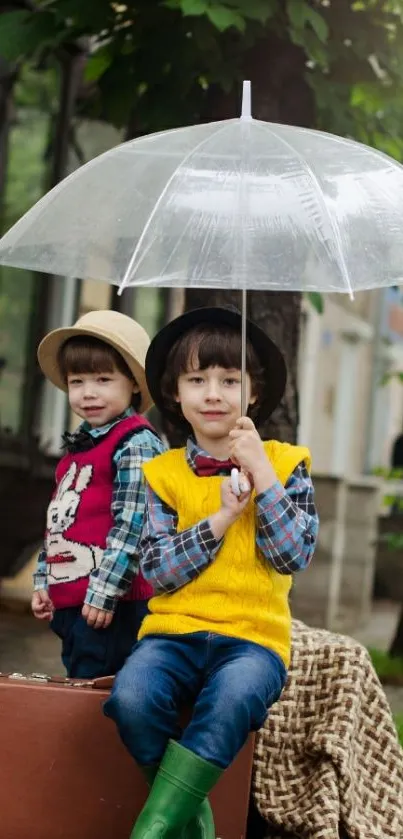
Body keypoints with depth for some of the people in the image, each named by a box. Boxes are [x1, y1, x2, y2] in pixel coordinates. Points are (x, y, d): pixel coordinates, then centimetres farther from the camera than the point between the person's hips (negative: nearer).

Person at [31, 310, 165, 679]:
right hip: (67, 600, 9)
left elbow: (131, 524, -18)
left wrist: (105, 592, -20)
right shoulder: (79, 446, 18)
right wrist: (44, 581, 20)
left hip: (109, 605, -9)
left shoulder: (137, 444, -10)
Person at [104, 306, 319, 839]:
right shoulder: (164, 473, 10)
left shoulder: (285, 464, 7)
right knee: (132, 699, -31)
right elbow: (156, 571, 1)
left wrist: (260, 472, -10)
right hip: (174, 630, 2)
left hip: (254, 635, -2)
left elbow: (293, 556, -5)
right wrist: (221, 518, -9)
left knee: (230, 700, -37)